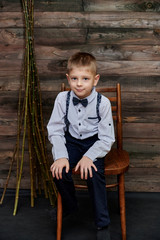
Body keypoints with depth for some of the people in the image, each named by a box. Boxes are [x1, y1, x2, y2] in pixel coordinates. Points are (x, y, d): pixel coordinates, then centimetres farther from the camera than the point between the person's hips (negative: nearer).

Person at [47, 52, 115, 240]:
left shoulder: (102, 102, -17)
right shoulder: (62, 99, -12)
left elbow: (107, 138, -13)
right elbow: (55, 131, -7)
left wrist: (89, 156, -26)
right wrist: (61, 156, -20)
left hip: (94, 142, -2)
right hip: (71, 141, 2)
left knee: (94, 173, -26)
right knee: (59, 171, -22)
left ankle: (103, 225, -8)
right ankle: (70, 208, 10)